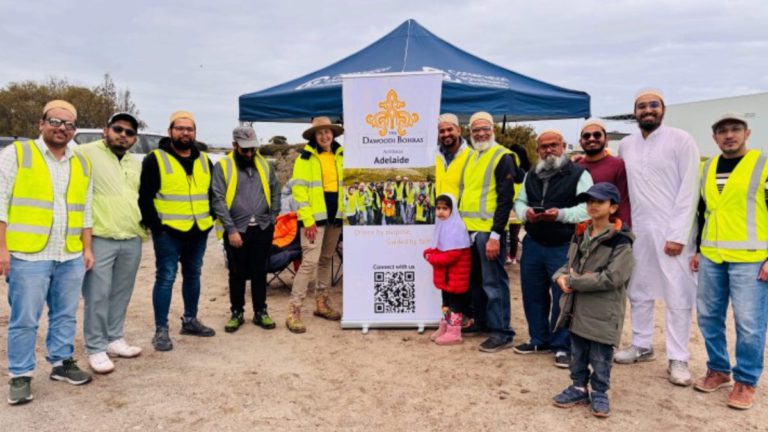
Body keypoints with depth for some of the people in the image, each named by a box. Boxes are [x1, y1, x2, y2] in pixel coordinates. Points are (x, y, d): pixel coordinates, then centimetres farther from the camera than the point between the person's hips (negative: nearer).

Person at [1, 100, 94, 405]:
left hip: (71, 257, 5)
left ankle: (61, 362, 27)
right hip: (28, 255, -4)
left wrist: (87, 248, 12)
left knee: (65, 315, 13)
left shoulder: (82, 164, 13)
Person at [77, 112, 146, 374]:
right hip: (100, 239, -6)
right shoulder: (86, 154, -6)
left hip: (132, 241, 6)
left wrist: (144, 227, 21)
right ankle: (96, 349, 9)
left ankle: (115, 340, 26)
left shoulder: (135, 163, 16)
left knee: (121, 295, 14)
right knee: (97, 296, -2)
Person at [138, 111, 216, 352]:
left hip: (199, 231, 6)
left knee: (193, 275, 15)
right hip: (168, 232, -5)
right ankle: (161, 330, 5)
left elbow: (213, 193, 18)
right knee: (166, 278, -3)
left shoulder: (204, 160, 11)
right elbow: (144, 196, -8)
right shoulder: (155, 159, -6)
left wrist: (210, 218, 8)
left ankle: (190, 320, 29)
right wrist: (155, 225, -13)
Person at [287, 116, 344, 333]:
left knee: (326, 259, 14)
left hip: (335, 215, 6)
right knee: (310, 261, -12)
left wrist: (346, 213, 9)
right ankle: (294, 312, -7)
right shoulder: (306, 157, -5)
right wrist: (308, 219, -16)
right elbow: (299, 190, -9)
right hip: (315, 217, -5)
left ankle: (322, 303, 27)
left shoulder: (340, 156, 10)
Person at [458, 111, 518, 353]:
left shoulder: (502, 157, -7)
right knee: (475, 280, 16)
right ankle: (481, 322, 31)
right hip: (468, 229, 8)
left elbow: (505, 199, -14)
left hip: (488, 230, -8)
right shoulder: (471, 157, 17)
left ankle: (502, 332, 6)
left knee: (493, 282, -3)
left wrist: (495, 234, -19)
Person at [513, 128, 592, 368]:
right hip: (532, 244, 6)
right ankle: (539, 340, 29)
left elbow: (588, 207, -13)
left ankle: (562, 346, 14)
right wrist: (525, 212, -9)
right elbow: (519, 201, 15)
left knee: (563, 297, 0)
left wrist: (561, 214, -26)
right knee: (533, 294, 13)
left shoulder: (578, 174, -5)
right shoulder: (531, 175, 15)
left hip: (564, 247, -6)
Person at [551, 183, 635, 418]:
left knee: (600, 357, 5)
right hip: (577, 306, 7)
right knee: (577, 353, 16)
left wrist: (574, 281, -18)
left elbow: (612, 278, -21)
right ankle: (579, 388, 31)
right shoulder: (580, 233, 10)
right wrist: (561, 276, -7)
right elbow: (570, 264, 17)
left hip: (602, 311, -6)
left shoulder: (620, 240, -14)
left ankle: (600, 393, 22)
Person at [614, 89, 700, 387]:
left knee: (678, 297, 1)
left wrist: (678, 235, -15)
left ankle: (677, 358, 11)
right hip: (638, 230, 5)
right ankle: (642, 345, 28)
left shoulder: (681, 140, -7)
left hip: (672, 231, -5)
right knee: (638, 292, 13)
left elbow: (689, 190, -11)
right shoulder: (626, 145, 8)